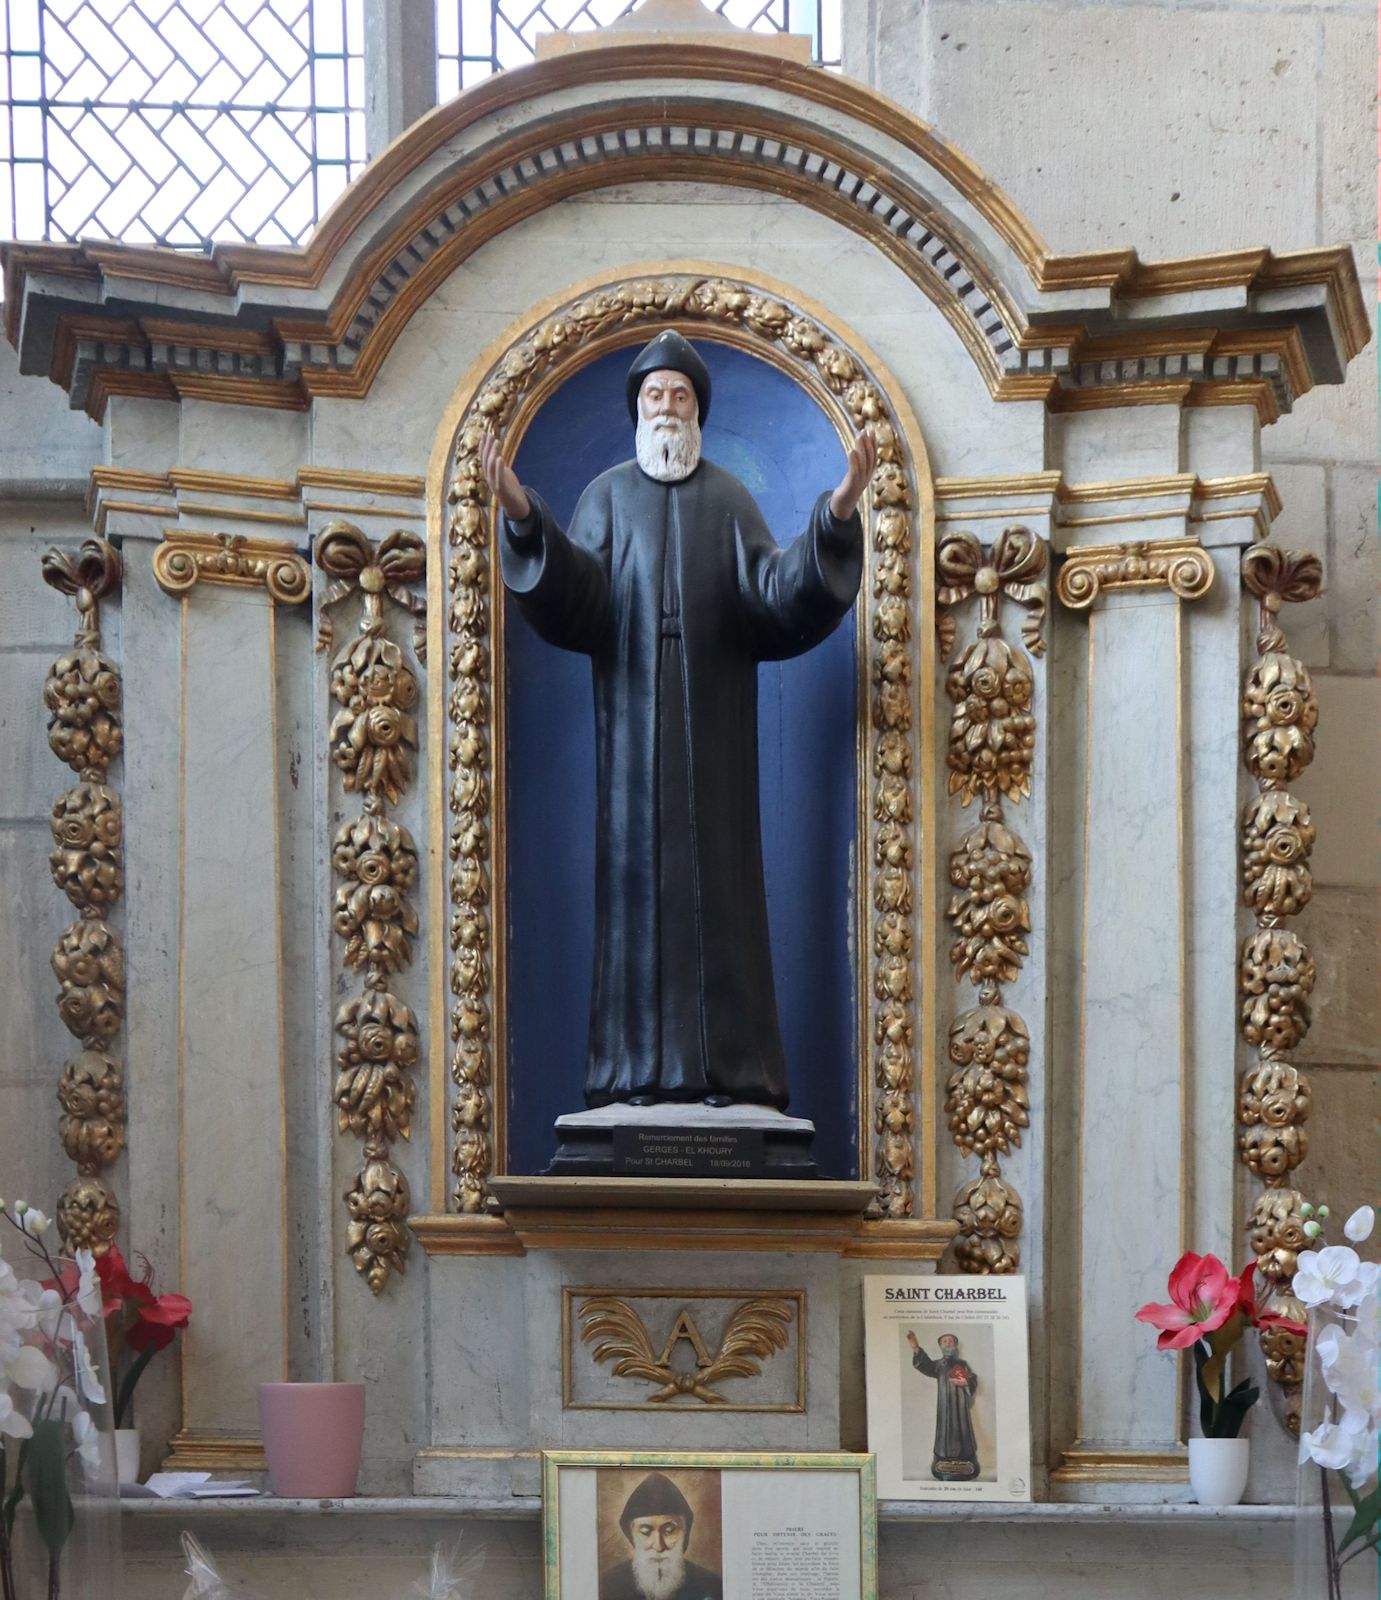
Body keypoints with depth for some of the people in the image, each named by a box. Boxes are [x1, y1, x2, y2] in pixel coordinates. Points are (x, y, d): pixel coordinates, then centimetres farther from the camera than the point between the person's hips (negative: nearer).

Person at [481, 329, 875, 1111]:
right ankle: (640, 1066, -1)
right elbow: (574, 597, -6)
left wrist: (837, 515, -16)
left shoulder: (729, 499, 9)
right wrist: (524, 517, -22)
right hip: (633, 721, 0)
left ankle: (728, 1065, -1)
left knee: (716, 874, -3)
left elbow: (774, 594, -4)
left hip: (710, 723, 0)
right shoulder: (609, 496, 8)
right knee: (637, 870, -3)